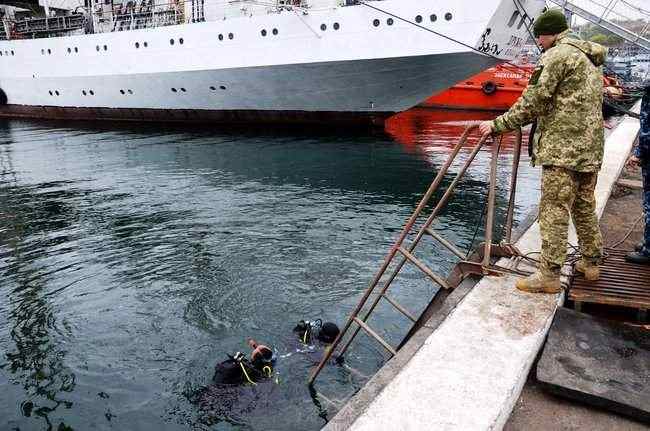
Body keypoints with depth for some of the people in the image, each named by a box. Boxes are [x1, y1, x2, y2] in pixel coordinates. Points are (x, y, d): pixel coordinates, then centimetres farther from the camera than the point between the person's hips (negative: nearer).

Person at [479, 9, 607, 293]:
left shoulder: (557, 55, -7)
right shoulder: (590, 59, 23)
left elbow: (533, 101, -14)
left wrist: (498, 125, -9)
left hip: (563, 147, -10)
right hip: (590, 147, 10)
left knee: (554, 209, -8)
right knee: (585, 206, 18)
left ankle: (549, 275, -5)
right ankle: (591, 262, 28)